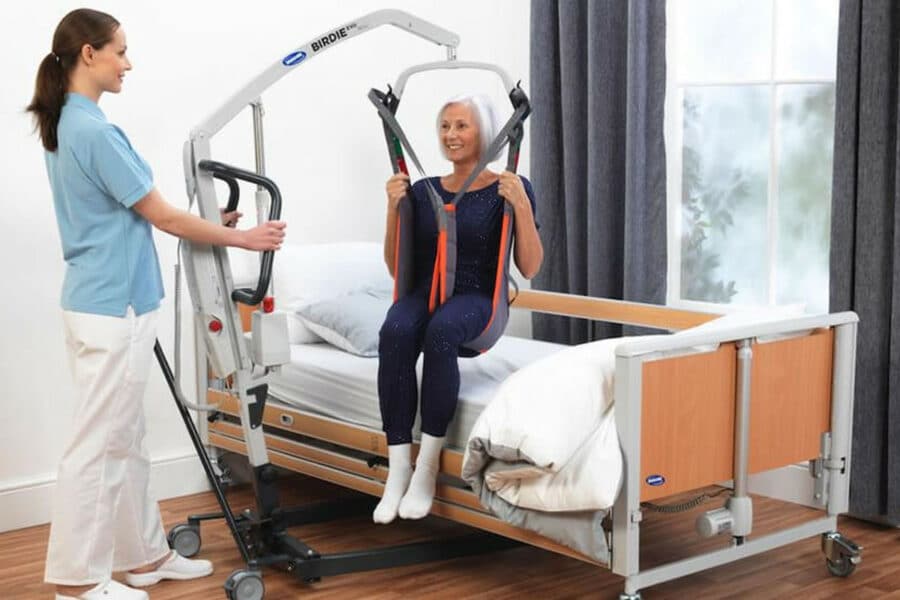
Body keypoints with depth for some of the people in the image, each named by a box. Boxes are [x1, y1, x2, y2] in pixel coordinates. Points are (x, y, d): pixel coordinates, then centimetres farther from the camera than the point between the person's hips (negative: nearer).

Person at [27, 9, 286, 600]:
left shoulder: (66, 126, 12)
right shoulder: (94, 131, -19)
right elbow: (159, 214, -13)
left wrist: (210, 223, 19)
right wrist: (242, 237, -3)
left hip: (108, 302, 10)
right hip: (112, 308, -10)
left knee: (125, 439, 15)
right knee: (98, 443, -1)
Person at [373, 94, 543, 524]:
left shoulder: (509, 189, 5)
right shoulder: (423, 190, 15)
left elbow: (529, 269, -1)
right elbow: (396, 268, 15)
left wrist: (521, 205, -12)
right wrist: (393, 206, 3)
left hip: (477, 300, -3)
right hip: (424, 294, 3)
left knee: (441, 329, -39)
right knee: (395, 332, -35)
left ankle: (427, 468, -33)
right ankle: (397, 469, -33)